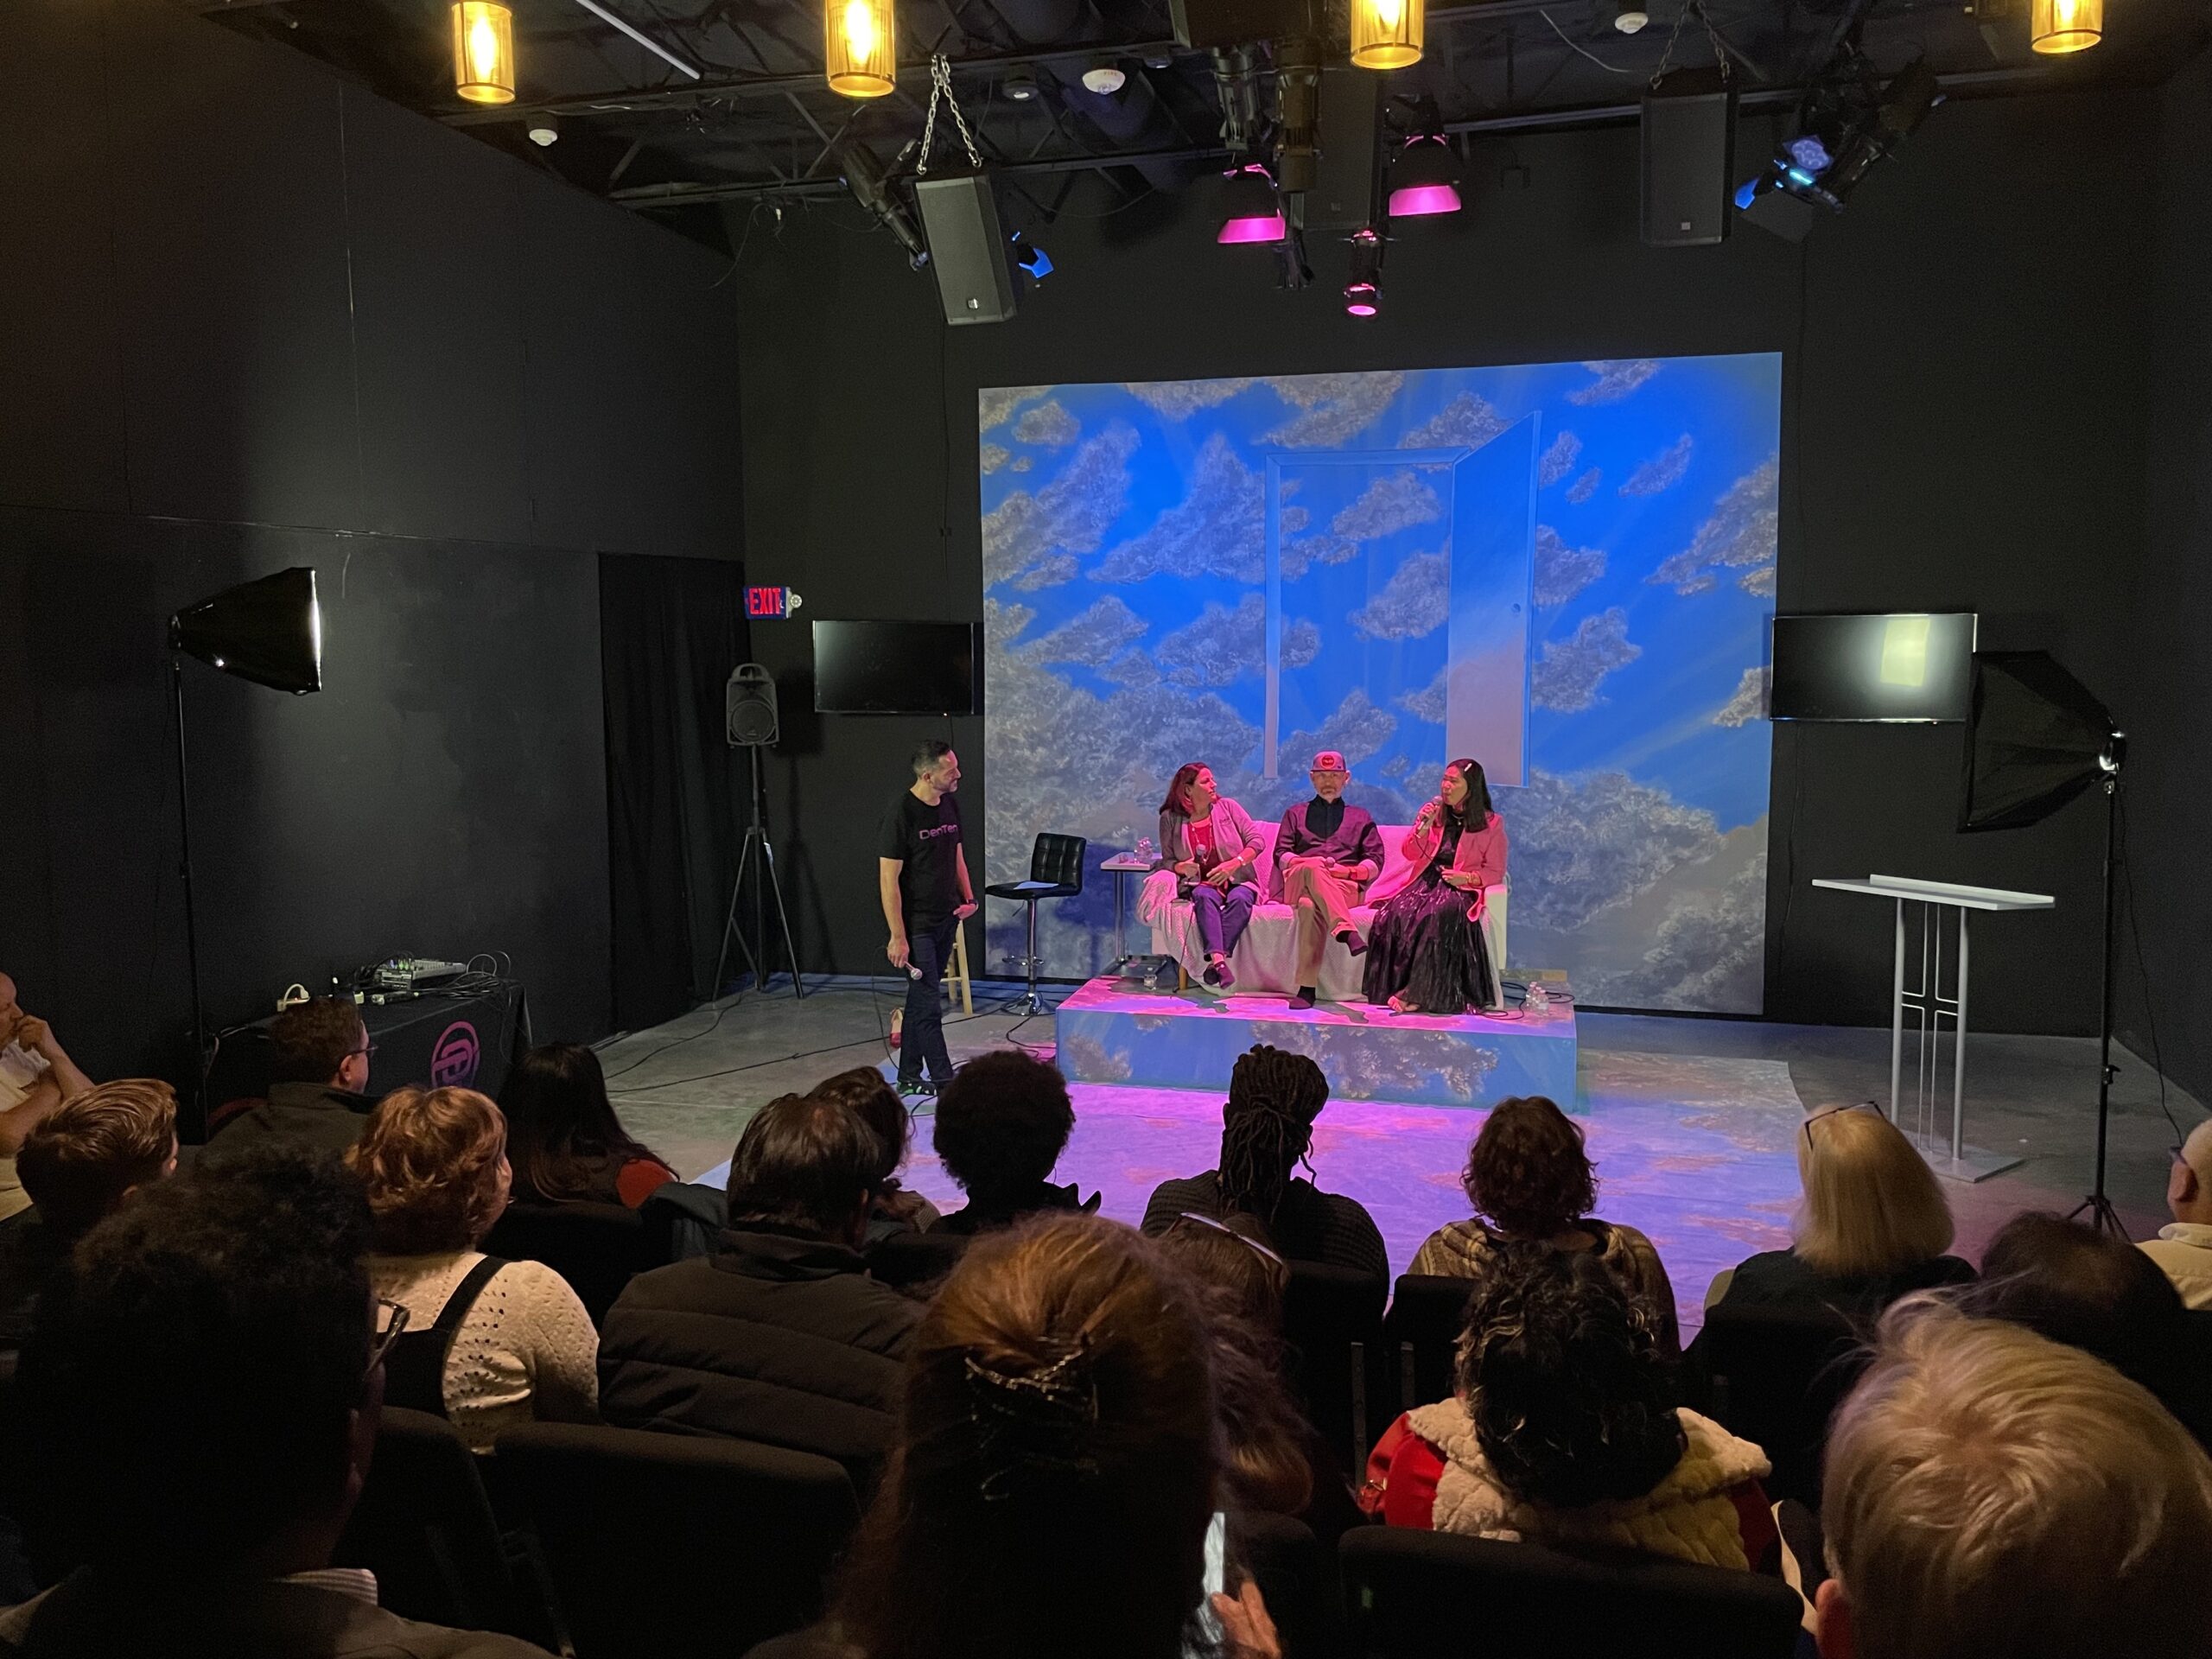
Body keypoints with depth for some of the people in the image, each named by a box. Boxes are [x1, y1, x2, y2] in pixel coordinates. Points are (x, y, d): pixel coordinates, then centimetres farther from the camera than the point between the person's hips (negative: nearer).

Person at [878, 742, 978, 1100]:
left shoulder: (949, 806, 7)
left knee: (921, 998, 14)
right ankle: (943, 1080, 1)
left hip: (946, 920, 8)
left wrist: (968, 898, 6)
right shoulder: (902, 813, -17)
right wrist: (898, 936, -20)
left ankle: (909, 1076, 23)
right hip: (916, 925, -8)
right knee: (929, 1003, -5)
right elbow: (888, 879, -17)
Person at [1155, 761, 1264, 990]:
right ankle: (1219, 960, -55)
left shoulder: (1227, 807, 6)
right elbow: (1167, 860, 8)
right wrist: (1182, 867, -16)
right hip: (1201, 884, -1)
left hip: (1238, 881, 1)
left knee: (1239, 899, -34)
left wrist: (1234, 864, -14)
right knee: (1205, 897, -36)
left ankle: (1214, 962, -46)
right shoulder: (1170, 819, 5)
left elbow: (1256, 840, 3)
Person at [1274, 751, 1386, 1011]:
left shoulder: (1360, 817, 28)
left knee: (1311, 905, -39)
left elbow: (1375, 863, 14)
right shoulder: (1296, 814, 30)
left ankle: (1307, 988, -53)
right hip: (1297, 885, 0)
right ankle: (1346, 930, -60)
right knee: (1312, 869, -41)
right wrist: (1310, 864, -9)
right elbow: (1281, 855, 13)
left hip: (1346, 887, 0)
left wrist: (1350, 871, -8)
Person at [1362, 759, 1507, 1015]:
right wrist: (1422, 828, 0)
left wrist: (1467, 877, -14)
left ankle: (1416, 993, -38)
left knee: (1438, 915, -39)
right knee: (1394, 913, -31)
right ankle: (1393, 987, -33)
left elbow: (1495, 872, 5)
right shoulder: (1432, 812, 19)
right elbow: (1411, 855, 17)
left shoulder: (1491, 824, 8)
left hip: (1460, 888, -3)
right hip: (1426, 881, 4)